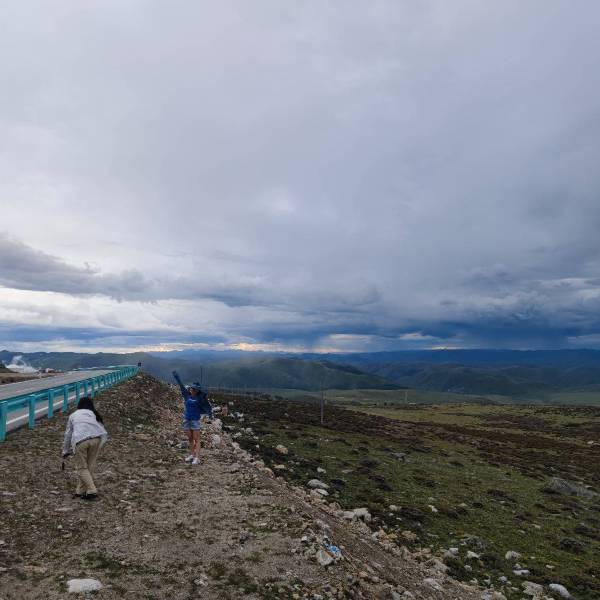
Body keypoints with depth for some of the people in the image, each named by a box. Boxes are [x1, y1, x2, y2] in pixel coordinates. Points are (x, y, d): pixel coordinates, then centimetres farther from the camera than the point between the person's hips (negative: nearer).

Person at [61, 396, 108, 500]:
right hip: (96, 439, 1)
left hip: (80, 440, -1)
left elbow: (68, 434, 34)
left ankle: (92, 491, 2)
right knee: (90, 466, 17)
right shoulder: (93, 414, 30)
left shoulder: (73, 415, 30)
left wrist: (65, 451, 45)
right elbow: (101, 428, 23)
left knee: (81, 468, 12)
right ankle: (81, 490, 23)